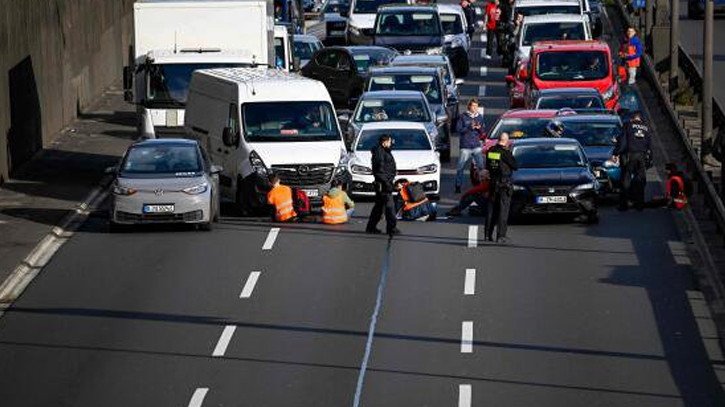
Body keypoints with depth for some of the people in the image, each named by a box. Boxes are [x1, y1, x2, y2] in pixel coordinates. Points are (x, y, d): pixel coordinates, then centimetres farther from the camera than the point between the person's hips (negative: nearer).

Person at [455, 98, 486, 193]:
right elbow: (458, 129, -5)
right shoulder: (463, 116, -2)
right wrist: (469, 127, -16)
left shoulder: (480, 117, 9)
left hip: (477, 146, 3)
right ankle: (458, 186, 12)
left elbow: (483, 132, 14)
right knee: (461, 167, 2)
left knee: (481, 166, -5)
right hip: (465, 146, -3)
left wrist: (480, 128, -8)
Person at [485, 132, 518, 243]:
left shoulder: (490, 151, 3)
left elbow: (487, 166, 13)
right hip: (504, 183, -6)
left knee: (492, 209, 14)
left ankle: (488, 234, 15)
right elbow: (515, 166, -8)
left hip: (493, 182, 6)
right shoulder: (505, 153, -16)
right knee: (503, 210, -2)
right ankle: (500, 236, -5)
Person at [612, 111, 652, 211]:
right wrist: (649, 158, 25)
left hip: (630, 155, -3)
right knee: (640, 180, 9)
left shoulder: (628, 126, 1)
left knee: (626, 180, 0)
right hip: (642, 156, 4)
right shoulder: (647, 128, 14)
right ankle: (640, 204, 9)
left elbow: (622, 141, -6)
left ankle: (623, 204, -2)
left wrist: (615, 154, -5)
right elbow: (650, 145, 17)